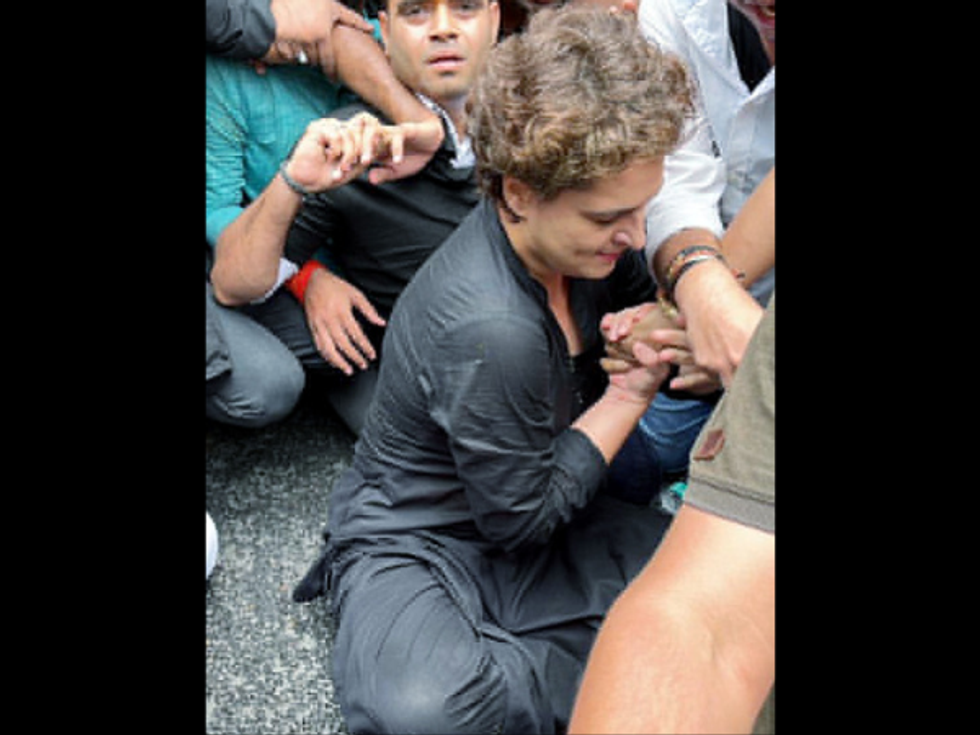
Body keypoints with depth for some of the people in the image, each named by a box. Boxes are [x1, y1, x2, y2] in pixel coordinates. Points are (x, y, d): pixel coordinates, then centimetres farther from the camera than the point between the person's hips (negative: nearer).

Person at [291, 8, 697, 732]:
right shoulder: (489, 329, -33)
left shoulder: (572, 236, -9)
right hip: (418, 540, -7)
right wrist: (630, 393, -13)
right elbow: (521, 517, -19)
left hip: (539, 515, 8)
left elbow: (640, 291, 15)